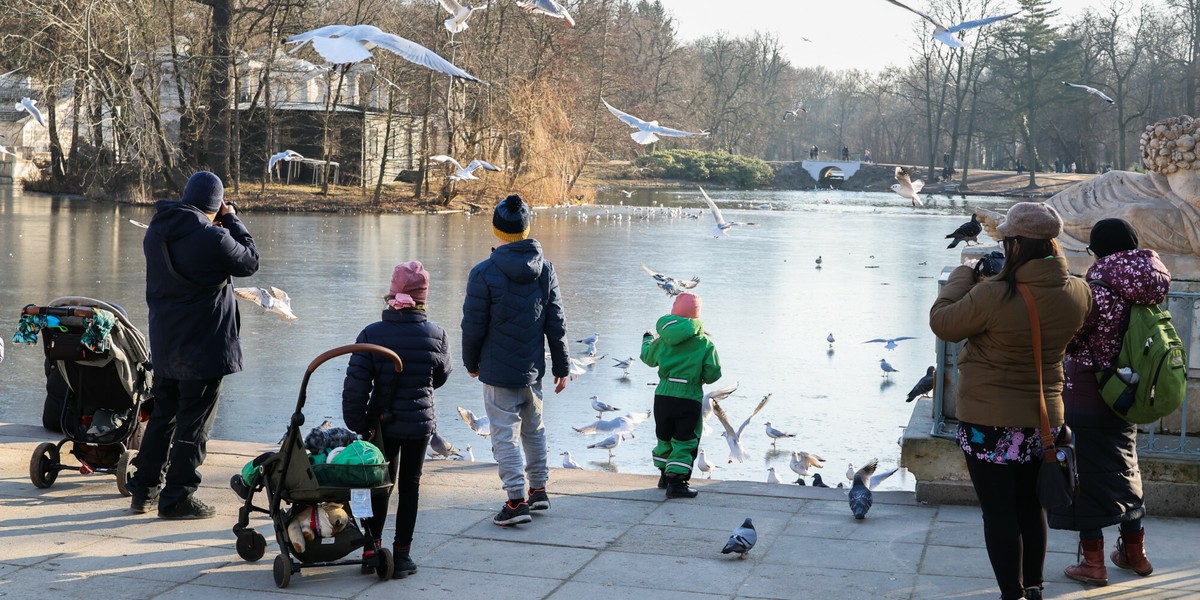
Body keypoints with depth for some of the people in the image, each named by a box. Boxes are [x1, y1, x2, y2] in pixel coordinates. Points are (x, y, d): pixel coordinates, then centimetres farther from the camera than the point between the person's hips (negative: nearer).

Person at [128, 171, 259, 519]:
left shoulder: (156, 232, 4)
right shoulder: (213, 238, -20)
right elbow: (249, 262, -5)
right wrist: (232, 221, 3)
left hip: (163, 343, 8)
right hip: (203, 346, -7)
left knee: (162, 416, 18)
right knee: (194, 423, 2)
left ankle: (143, 490, 23)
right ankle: (177, 498, 6)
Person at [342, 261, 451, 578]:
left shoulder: (372, 333, -10)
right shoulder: (435, 335, -9)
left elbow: (355, 384, -11)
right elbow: (442, 376, 7)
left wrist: (356, 422, -1)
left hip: (382, 423, 1)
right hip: (419, 422, -1)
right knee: (410, 486, 10)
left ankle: (372, 549, 19)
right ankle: (401, 555, 12)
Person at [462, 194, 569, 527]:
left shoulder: (484, 273, -15)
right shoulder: (545, 268, 0)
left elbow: (473, 326, -10)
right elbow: (556, 322, 3)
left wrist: (471, 362, 8)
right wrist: (561, 366, 11)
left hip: (498, 371, -5)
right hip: (533, 369, 5)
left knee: (505, 434, 0)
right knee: (534, 429, 20)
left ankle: (517, 500, -4)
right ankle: (539, 489, 29)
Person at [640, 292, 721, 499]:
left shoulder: (663, 339, 1)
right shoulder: (705, 343, -9)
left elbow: (649, 358, 19)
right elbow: (713, 374, -7)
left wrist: (647, 340, 38)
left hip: (663, 395, 4)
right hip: (689, 398, -4)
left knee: (664, 437, 20)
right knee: (685, 442, 2)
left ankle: (665, 475, 33)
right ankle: (676, 482, -5)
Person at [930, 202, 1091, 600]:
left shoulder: (992, 296, -26)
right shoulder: (1078, 294, -8)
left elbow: (943, 323, -11)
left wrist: (964, 276, 2)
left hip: (989, 421, -6)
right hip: (1044, 418, 6)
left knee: (998, 511, 5)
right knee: (1031, 506, 21)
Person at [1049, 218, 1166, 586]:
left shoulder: (1096, 293, -22)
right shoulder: (1148, 294, -2)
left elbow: (1067, 340, -18)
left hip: (1085, 400, -7)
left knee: (1086, 477, 4)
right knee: (1124, 472, 21)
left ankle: (1093, 564, 10)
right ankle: (1134, 554, 32)